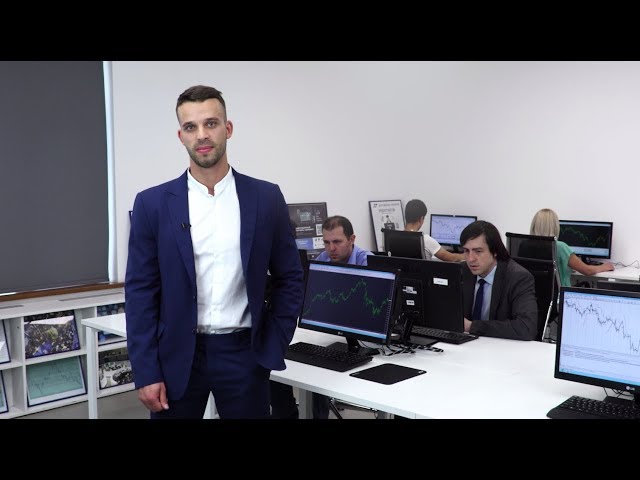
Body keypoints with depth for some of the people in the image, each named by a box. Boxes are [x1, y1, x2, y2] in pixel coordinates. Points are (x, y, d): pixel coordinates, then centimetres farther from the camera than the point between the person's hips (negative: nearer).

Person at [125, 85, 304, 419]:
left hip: (243, 354, 1)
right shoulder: (153, 203, -3)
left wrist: (274, 346, 0)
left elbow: (289, 278, 6)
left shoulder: (266, 198, -1)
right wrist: (146, 372, -6)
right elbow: (140, 292, -2)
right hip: (176, 356, 0)